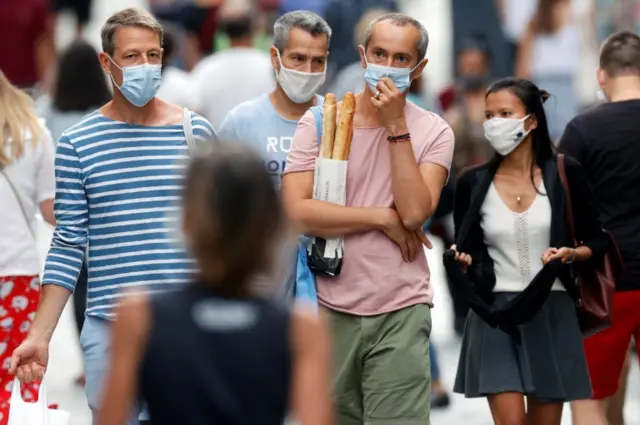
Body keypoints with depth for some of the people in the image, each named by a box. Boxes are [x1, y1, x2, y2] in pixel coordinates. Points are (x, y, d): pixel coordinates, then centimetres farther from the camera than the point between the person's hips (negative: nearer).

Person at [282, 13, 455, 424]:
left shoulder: (433, 132, 2)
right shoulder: (320, 121, 2)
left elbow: (415, 212, -13)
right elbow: (296, 211, -10)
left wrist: (396, 126, -12)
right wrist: (384, 219, -10)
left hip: (401, 313, -1)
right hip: (330, 308, 1)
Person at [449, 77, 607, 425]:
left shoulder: (564, 174, -1)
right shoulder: (473, 184, 3)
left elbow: (596, 241, 5)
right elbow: (467, 252, 10)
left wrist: (571, 254, -15)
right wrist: (462, 261, -12)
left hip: (551, 314, 0)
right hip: (494, 315, 0)